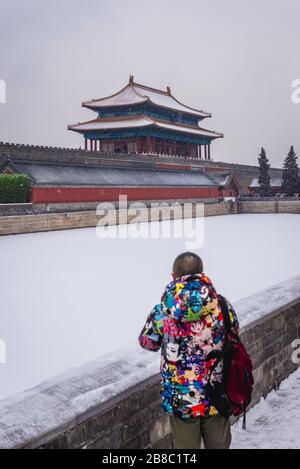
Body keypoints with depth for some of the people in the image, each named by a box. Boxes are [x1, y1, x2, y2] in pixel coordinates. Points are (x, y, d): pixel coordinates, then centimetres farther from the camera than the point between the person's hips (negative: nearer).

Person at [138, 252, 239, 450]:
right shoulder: (223, 307, -14)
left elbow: (147, 343, 1)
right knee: (219, 444, 23)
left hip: (180, 398, -1)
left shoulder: (162, 313, -17)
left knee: (185, 446, 20)